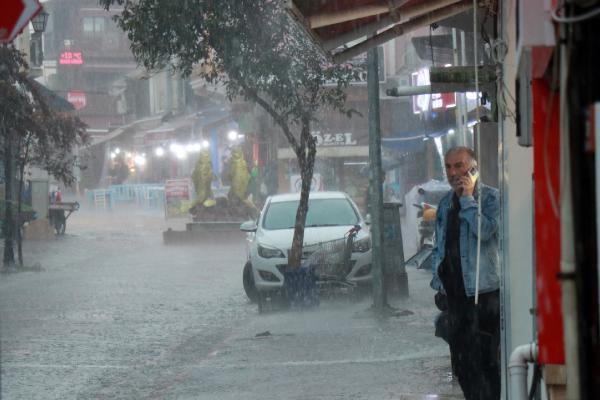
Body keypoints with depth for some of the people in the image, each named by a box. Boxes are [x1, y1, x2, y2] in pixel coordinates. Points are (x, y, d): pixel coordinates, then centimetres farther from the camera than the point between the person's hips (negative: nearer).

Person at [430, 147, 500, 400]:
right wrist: (438, 278, 11)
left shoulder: (490, 198, -5)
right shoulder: (445, 204, 16)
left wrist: (467, 198, -16)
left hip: (483, 291, -7)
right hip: (454, 292, 7)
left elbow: (485, 231, -22)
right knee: (461, 361, 11)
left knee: (487, 359, -9)